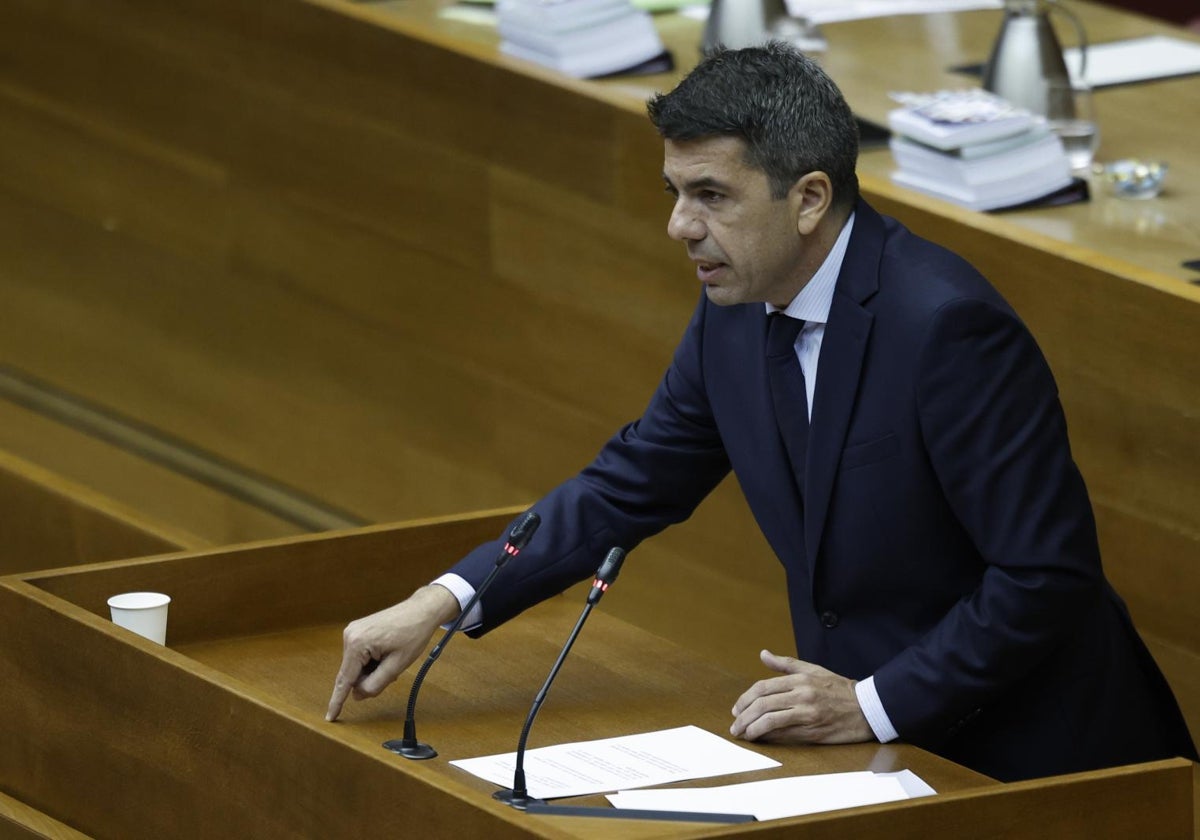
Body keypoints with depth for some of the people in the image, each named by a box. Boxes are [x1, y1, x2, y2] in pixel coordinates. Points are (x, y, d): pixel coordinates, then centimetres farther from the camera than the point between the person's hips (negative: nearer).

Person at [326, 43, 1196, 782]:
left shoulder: (947, 323, -23)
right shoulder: (736, 315, 1)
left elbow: (1048, 573, -21)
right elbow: (628, 488, 10)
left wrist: (874, 706, -19)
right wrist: (439, 602, -1)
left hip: (1020, 754, -7)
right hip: (875, 743, 7)